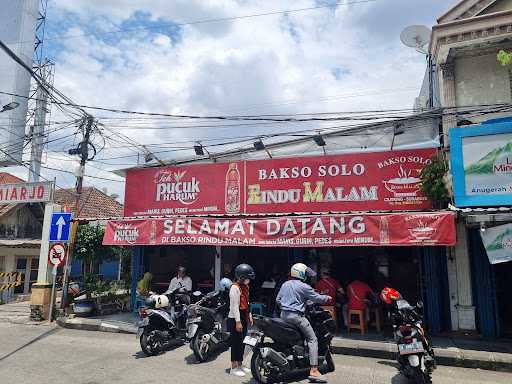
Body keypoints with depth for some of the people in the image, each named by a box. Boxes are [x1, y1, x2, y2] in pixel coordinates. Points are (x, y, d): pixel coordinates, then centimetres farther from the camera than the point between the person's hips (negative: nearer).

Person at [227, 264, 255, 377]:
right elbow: (234, 306, -21)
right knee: (236, 342, -2)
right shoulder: (235, 288, -18)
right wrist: (238, 322, -22)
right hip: (235, 319, -10)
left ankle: (240, 365, 28)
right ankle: (234, 368, 8)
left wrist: (249, 317, 17)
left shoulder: (245, 287, 13)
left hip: (243, 318, 10)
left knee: (242, 342, 15)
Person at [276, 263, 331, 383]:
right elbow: (317, 298, -5)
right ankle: (313, 371, -10)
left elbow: (278, 299, 17)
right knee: (312, 340, -3)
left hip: (283, 315, 8)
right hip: (296, 316, -8)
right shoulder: (304, 287, -9)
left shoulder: (285, 284, 12)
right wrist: (327, 298, 14)